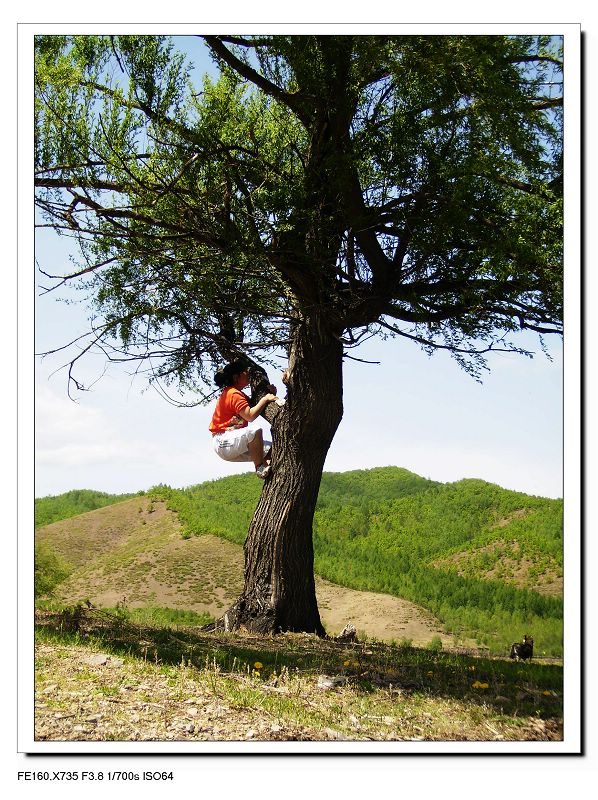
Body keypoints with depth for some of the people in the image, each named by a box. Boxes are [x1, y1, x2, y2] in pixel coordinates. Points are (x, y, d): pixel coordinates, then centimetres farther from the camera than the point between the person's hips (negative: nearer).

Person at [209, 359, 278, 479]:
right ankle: (260, 468, -25)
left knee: (271, 449, 9)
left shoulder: (238, 394, 19)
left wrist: (269, 394, 4)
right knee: (255, 432, -37)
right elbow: (250, 416, -24)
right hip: (224, 443, -11)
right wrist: (265, 399, -14)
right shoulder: (234, 394, -14)